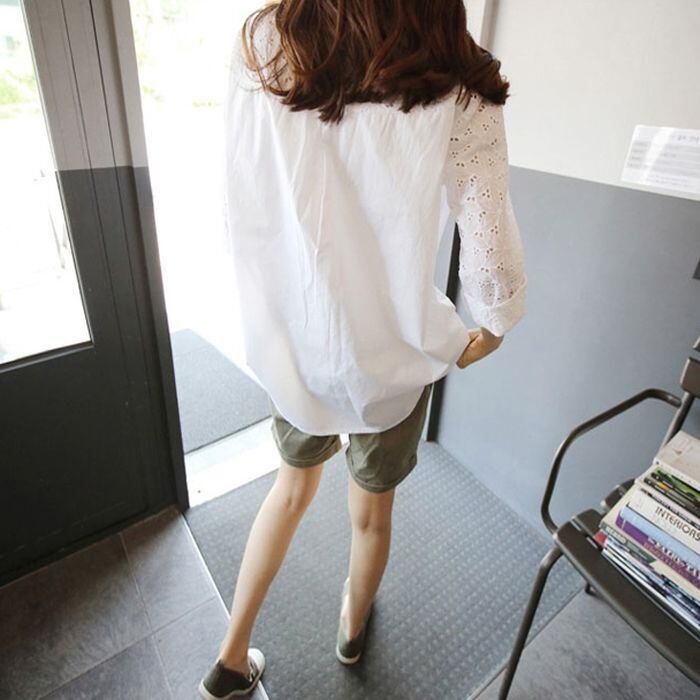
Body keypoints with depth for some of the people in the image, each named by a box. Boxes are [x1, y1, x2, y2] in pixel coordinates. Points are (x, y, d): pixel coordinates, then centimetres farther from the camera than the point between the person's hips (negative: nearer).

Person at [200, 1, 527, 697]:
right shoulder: (458, 89, -16)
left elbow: (239, 218, -5)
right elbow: (491, 255, -13)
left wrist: (276, 311, 9)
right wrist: (489, 330, 8)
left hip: (289, 340, 3)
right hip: (391, 354, -2)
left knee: (293, 484, 29)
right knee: (372, 512, 25)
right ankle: (352, 628, 56)